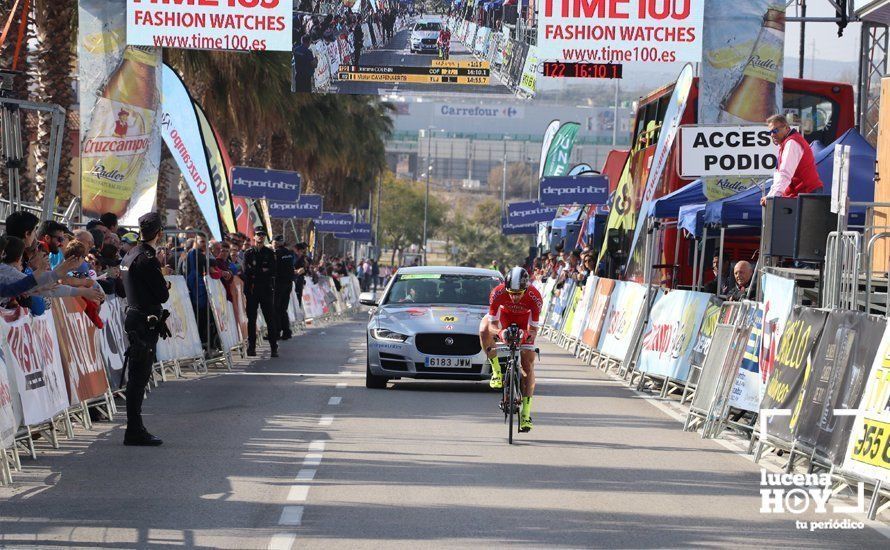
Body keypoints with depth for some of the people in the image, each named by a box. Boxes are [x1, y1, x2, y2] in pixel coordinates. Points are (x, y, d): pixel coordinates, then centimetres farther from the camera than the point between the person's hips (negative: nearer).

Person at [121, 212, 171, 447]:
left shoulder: (130, 255, 12)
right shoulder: (147, 259, -17)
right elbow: (162, 295, -16)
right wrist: (166, 285, 5)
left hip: (133, 317, 10)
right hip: (145, 321, -10)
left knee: (137, 375, 13)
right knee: (139, 376, -7)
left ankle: (135, 429, 17)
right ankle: (134, 431, -6)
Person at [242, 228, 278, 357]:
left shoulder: (270, 253, 11)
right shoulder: (248, 253, 9)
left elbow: (272, 271, -1)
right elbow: (246, 271, -4)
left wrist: (256, 272, -8)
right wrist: (263, 271, -8)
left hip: (267, 289, 0)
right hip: (252, 289, 0)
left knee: (271, 319, -3)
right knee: (251, 319, 1)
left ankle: (274, 348, -3)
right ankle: (251, 347, 5)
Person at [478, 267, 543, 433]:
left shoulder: (534, 297, -35)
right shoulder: (498, 293, -35)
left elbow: (533, 329, -28)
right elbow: (493, 324, -29)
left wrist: (529, 334, -51)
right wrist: (499, 332, -50)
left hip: (524, 320, -1)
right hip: (504, 315, 1)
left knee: (528, 364, -10)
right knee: (484, 329, -34)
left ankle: (526, 413, -5)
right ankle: (496, 370, -18)